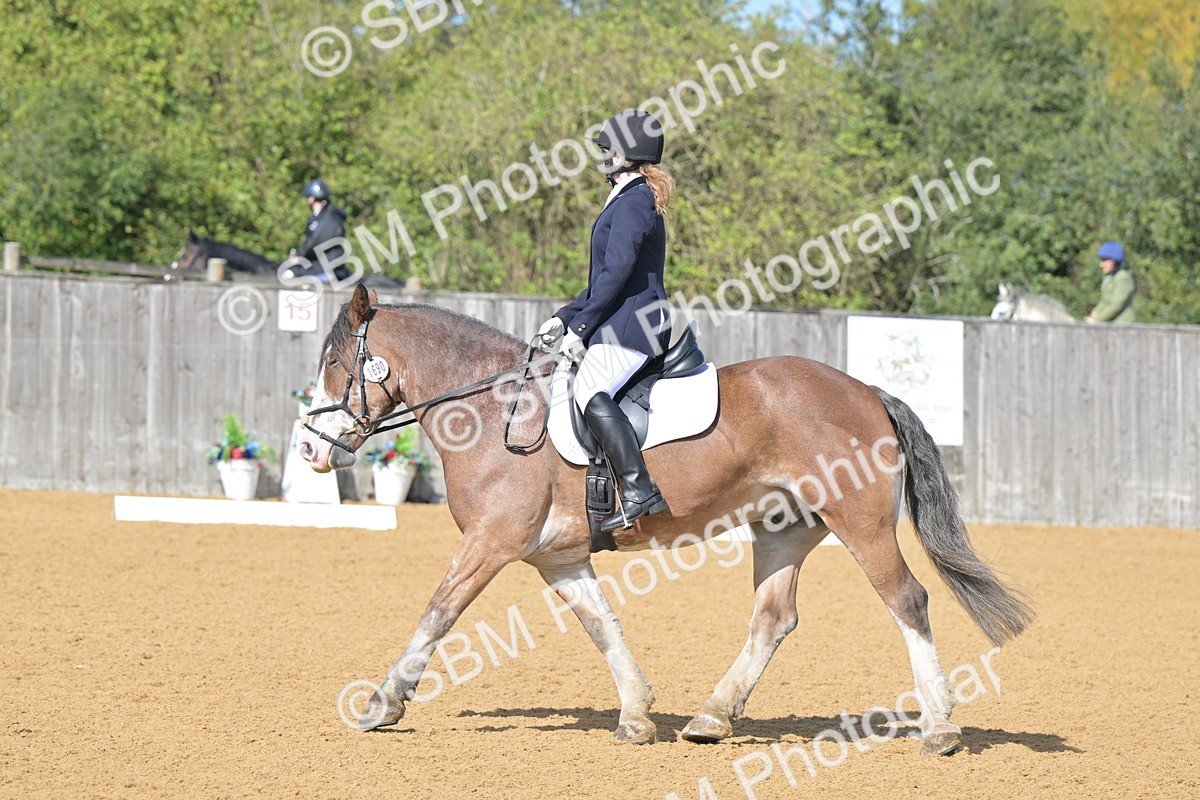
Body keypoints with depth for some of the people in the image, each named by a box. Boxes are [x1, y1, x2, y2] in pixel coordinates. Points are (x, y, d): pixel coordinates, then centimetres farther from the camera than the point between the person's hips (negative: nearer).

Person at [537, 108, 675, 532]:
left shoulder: (632, 203, -10)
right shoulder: (635, 201, 23)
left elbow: (617, 272, -20)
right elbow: (605, 277, 27)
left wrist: (580, 326, -17)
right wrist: (564, 317, 20)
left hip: (632, 325, -11)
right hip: (625, 325, 11)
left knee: (591, 391, -27)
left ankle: (640, 489, -37)